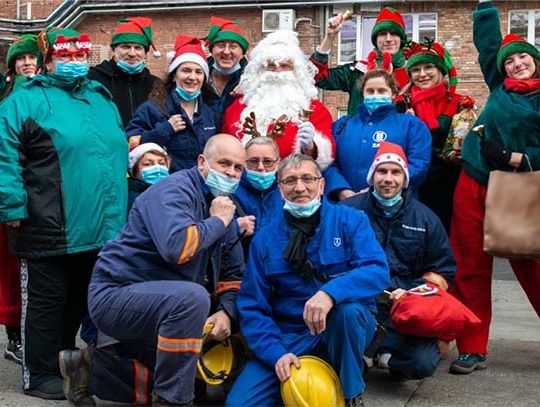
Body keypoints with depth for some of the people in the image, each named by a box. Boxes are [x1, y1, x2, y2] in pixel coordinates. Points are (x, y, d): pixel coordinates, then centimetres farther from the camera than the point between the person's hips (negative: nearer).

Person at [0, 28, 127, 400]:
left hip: (100, 227, 7)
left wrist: (119, 210, 21)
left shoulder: (102, 99, 16)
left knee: (79, 300, 18)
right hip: (49, 229, -7)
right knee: (46, 301, 4)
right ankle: (41, 375, 16)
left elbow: (118, 152, 24)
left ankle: (64, 362, 33)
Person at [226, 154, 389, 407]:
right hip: (290, 336, 1)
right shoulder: (264, 239, 0)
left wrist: (331, 292, -37)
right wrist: (276, 353, -17)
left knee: (347, 309, -37)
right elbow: (252, 307, -1)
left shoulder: (350, 220, -5)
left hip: (348, 328, -1)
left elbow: (377, 271, -20)